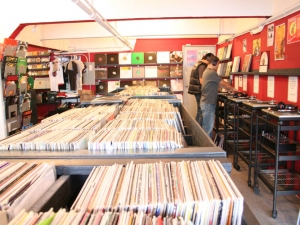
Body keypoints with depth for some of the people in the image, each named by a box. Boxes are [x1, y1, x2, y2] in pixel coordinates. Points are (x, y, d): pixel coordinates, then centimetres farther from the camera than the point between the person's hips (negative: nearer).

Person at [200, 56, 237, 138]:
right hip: (208, 103, -11)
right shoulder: (211, 72, -17)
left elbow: (218, 84, 19)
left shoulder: (207, 71, 16)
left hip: (207, 102, 11)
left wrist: (229, 89, 14)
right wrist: (232, 89, 7)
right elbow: (223, 83, -9)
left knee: (208, 125, 15)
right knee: (208, 126, -5)